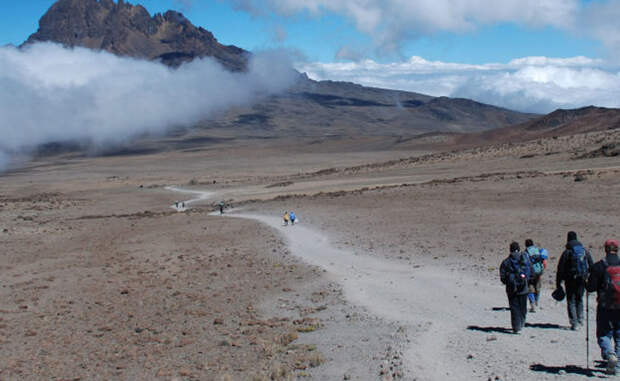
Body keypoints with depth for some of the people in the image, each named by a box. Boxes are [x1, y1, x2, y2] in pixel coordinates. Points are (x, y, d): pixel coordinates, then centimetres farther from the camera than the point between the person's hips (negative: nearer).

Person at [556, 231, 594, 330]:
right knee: (579, 300, 20)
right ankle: (580, 320, 23)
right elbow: (592, 266, 10)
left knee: (571, 301, 3)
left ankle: (574, 323, -4)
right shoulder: (585, 251, 5)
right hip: (582, 280, 4)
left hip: (571, 281, -4)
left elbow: (560, 269, -8)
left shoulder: (567, 252, -8)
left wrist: (558, 283, -2)